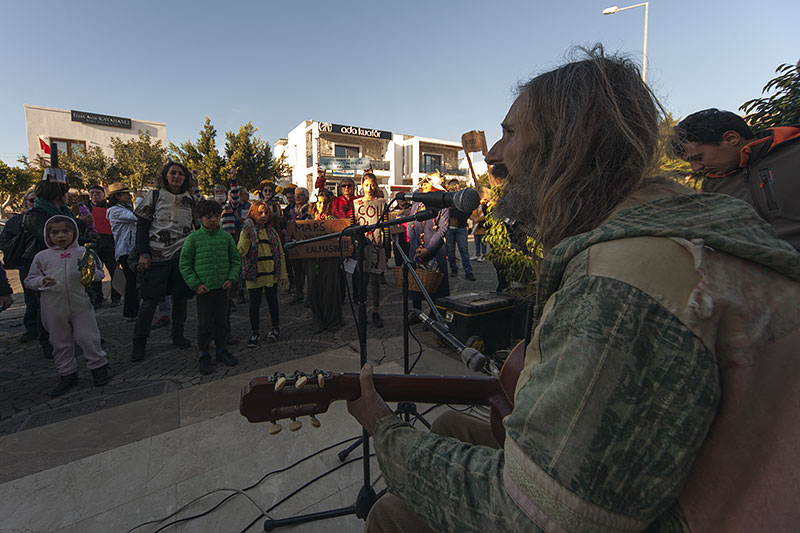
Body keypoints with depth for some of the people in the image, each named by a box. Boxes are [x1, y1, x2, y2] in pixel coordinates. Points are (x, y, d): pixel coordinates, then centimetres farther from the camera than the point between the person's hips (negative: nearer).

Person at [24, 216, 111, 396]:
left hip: (80, 305, -2)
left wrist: (93, 273, -15)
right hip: (54, 308, 2)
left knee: (87, 337, -1)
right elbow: (29, 279, 9)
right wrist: (42, 281, -12)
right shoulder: (42, 256, 4)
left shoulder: (84, 252, 2)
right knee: (60, 342, 11)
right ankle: (67, 374, 25)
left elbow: (100, 273, 7)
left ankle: (98, 366, 17)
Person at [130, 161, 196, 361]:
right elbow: (142, 226, -1)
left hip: (182, 255, 3)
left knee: (180, 296, 8)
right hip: (157, 255, -3)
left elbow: (195, 226, 16)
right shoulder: (154, 196, 2)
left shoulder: (189, 199, 11)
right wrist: (143, 253, -9)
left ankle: (178, 335, 22)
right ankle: (139, 342, 11)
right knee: (150, 299, -1)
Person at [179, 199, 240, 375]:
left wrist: (231, 279, -2)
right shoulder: (193, 238, -3)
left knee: (222, 321, 13)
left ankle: (222, 350, 29)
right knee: (204, 323, 5)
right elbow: (185, 264, 1)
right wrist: (195, 284, -7)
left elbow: (236, 260, 10)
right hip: (204, 288, -2)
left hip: (222, 287, 3)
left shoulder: (226, 237, 4)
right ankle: (204, 355, 21)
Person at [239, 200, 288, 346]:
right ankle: (254, 333, 19)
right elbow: (241, 252, -12)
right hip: (254, 274, -2)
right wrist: (247, 236, -26)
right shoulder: (247, 231, 0)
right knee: (255, 304, 6)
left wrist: (283, 274, 5)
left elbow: (280, 253, 8)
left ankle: (275, 328, 28)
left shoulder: (272, 231, 8)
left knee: (272, 301, 11)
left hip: (272, 273, 2)